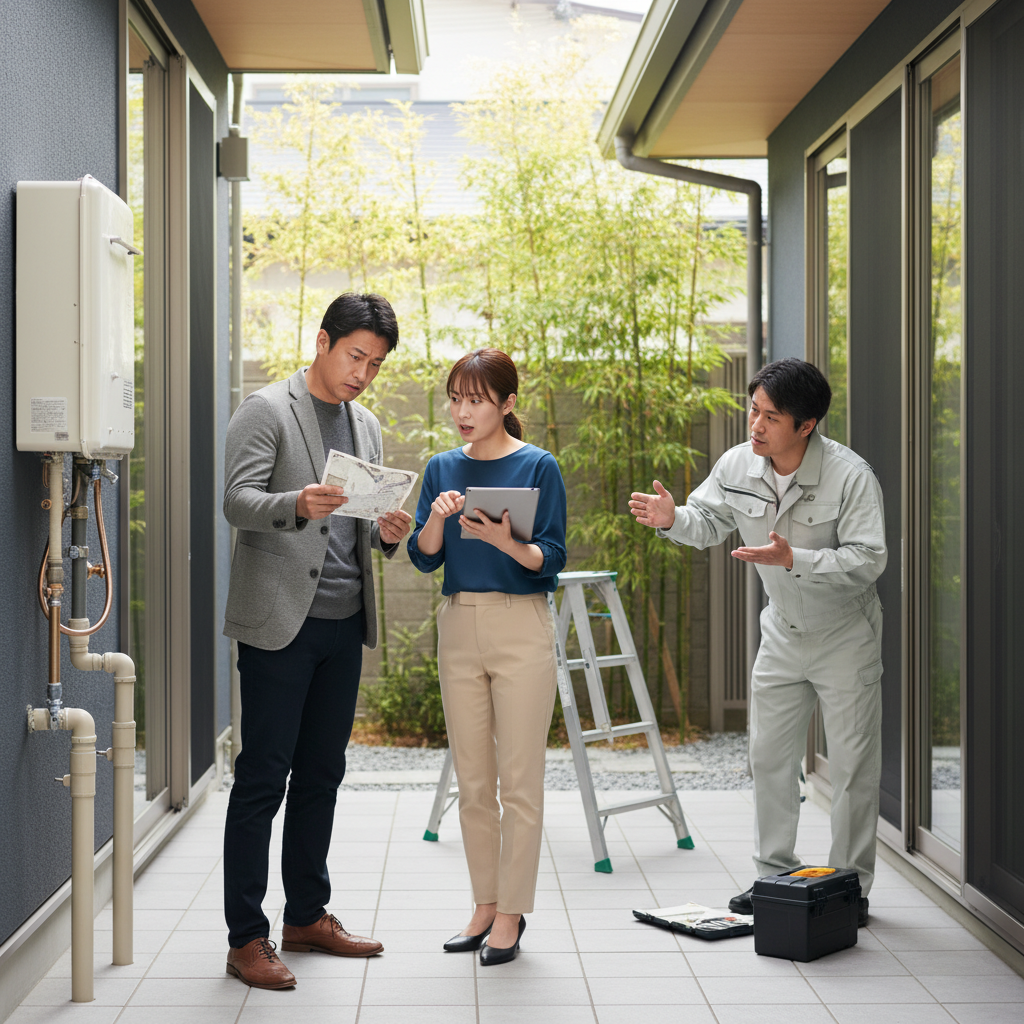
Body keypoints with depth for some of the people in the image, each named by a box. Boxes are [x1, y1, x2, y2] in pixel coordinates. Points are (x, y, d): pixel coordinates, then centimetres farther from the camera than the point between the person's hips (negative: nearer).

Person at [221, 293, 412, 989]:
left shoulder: (367, 425, 17)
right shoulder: (267, 410, -4)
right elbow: (237, 501, -14)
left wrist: (388, 532, -3)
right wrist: (297, 505, -33)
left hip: (344, 622, 7)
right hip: (280, 620, -7)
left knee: (322, 774, 12)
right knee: (263, 778, -4)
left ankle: (308, 917, 23)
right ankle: (246, 938, 2)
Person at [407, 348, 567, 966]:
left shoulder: (538, 467, -3)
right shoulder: (443, 469, 9)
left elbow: (552, 559, -7)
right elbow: (424, 557, 4)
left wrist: (505, 542, -25)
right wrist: (437, 519, -16)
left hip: (522, 626, -4)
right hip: (459, 626, 5)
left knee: (520, 780, -1)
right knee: (473, 781, 10)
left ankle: (511, 914, 8)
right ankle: (486, 904, 21)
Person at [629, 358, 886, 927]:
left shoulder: (851, 476, -25)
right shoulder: (739, 466, -10)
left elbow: (867, 560, -27)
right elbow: (708, 524, 6)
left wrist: (792, 559, -38)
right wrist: (672, 519, -16)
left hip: (846, 635, -5)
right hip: (783, 632, 5)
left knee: (854, 765, 1)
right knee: (770, 757, 10)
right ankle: (775, 877, 23)